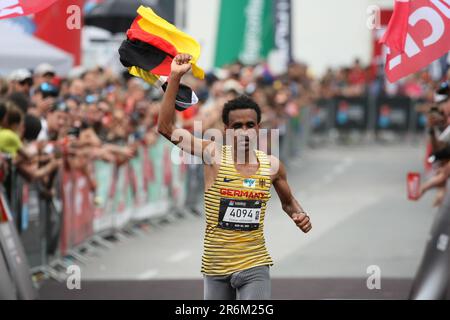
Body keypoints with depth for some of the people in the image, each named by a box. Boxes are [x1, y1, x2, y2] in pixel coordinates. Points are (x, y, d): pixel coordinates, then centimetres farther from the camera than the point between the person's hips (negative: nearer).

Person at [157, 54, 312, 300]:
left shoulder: (272, 165, -1)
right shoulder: (214, 155, -7)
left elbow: (288, 201, 19)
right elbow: (166, 127, -14)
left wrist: (299, 215, -4)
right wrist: (175, 77, -20)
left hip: (253, 267, 0)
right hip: (215, 268, 0)